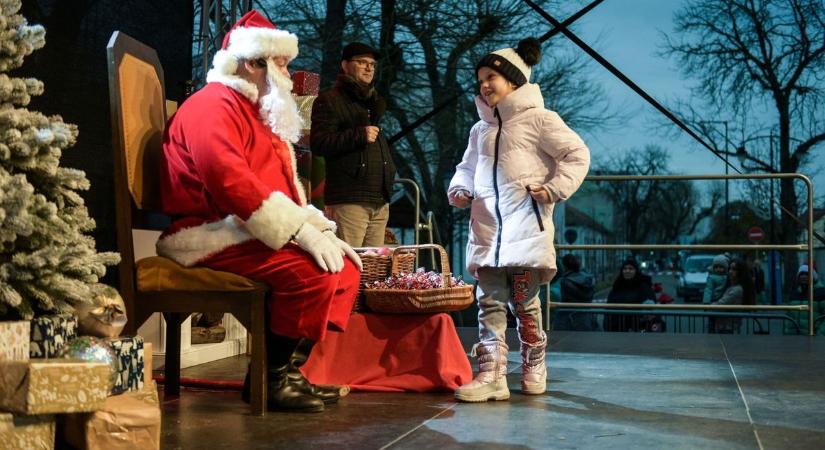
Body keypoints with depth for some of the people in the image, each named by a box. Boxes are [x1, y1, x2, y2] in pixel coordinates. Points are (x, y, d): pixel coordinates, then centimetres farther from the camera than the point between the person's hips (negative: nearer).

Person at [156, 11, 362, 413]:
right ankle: (273, 378, -14)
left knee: (345, 267, 3)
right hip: (209, 236, -10)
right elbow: (230, 181, -25)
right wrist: (301, 231, -27)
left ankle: (291, 368, 1)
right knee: (311, 271, -28)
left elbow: (285, 188, 22)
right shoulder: (215, 105, -10)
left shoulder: (261, 115, 25)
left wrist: (320, 230, 5)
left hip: (245, 234, 11)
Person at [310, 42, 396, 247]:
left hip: (380, 200, 8)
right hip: (349, 199, -7)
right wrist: (360, 135, -17)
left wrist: (390, 172, 24)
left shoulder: (374, 101, 27)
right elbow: (318, 143, -12)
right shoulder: (329, 100, 1)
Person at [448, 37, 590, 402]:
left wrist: (555, 190, -12)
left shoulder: (538, 119, -1)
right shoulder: (480, 130, 21)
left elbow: (577, 155, -3)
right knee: (489, 302, -2)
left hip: (526, 227, -6)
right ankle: (491, 375, -6)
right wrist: (460, 189, 10)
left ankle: (534, 368, 16)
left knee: (524, 300, -1)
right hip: (486, 230, 6)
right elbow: (468, 167, 31)